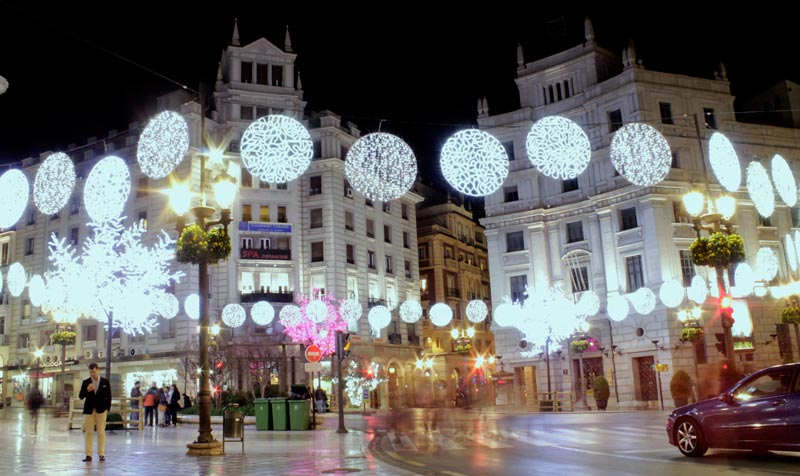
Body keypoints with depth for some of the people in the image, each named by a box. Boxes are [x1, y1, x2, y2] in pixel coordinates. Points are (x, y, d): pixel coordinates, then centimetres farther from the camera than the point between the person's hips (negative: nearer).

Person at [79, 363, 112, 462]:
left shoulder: (105, 381, 3)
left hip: (101, 410, -1)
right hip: (89, 410, 1)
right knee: (89, 433, 1)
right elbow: (81, 396, 2)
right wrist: (87, 390, -17)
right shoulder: (86, 382, 5)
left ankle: (101, 454, 5)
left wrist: (107, 408, -1)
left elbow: (108, 396, 6)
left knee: (101, 433, 0)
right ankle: (88, 455, 4)